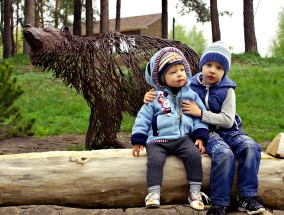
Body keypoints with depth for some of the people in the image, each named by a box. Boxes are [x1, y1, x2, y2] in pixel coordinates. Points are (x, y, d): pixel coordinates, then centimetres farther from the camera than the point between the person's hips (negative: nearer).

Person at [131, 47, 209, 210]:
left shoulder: (191, 95, 8)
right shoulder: (155, 97, 3)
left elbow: (200, 116, 11)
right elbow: (144, 117, 6)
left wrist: (200, 137, -1)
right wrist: (138, 140, 2)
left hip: (183, 138, 2)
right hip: (157, 139, -1)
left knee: (194, 155, -24)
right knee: (155, 160, -29)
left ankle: (195, 192, -13)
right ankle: (153, 193, -22)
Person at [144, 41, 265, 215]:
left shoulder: (227, 90, 0)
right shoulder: (191, 86, 1)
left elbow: (228, 120, -8)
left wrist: (201, 113, -19)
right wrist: (152, 97, -7)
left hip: (228, 130, 2)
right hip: (206, 132, -2)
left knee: (251, 147, -27)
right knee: (224, 154, -34)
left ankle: (247, 197, -16)